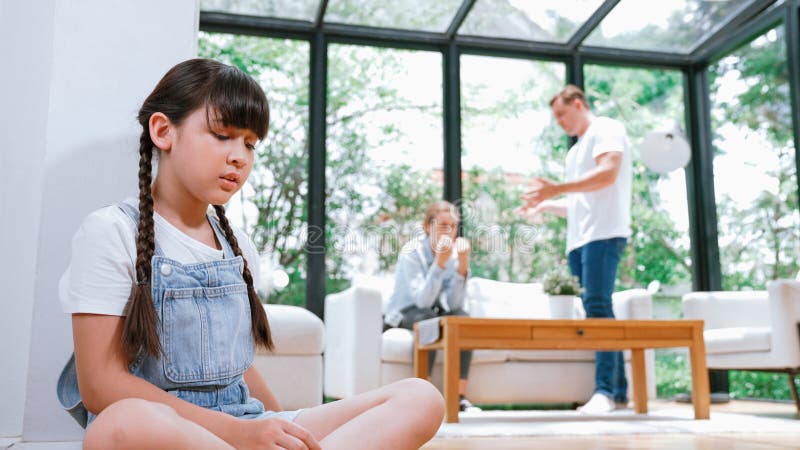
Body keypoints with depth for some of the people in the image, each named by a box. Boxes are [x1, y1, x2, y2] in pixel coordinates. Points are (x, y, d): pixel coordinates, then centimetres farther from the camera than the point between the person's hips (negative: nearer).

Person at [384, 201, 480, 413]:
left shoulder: (455, 254, -4)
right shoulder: (411, 252, -17)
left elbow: (454, 304, -16)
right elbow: (422, 301, -29)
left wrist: (463, 265, -25)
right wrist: (440, 262, -37)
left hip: (437, 313, 4)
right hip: (404, 315, -4)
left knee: (464, 318, -25)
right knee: (427, 318, -35)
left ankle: (460, 396, -24)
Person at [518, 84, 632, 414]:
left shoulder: (606, 130, 3)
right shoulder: (575, 152, 28)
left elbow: (608, 172, -14)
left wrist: (558, 188, -17)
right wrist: (545, 206, 17)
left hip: (603, 234, -9)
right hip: (578, 239, 9)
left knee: (598, 307, -19)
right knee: (598, 312, 4)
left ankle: (605, 390, -22)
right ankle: (619, 392, 5)